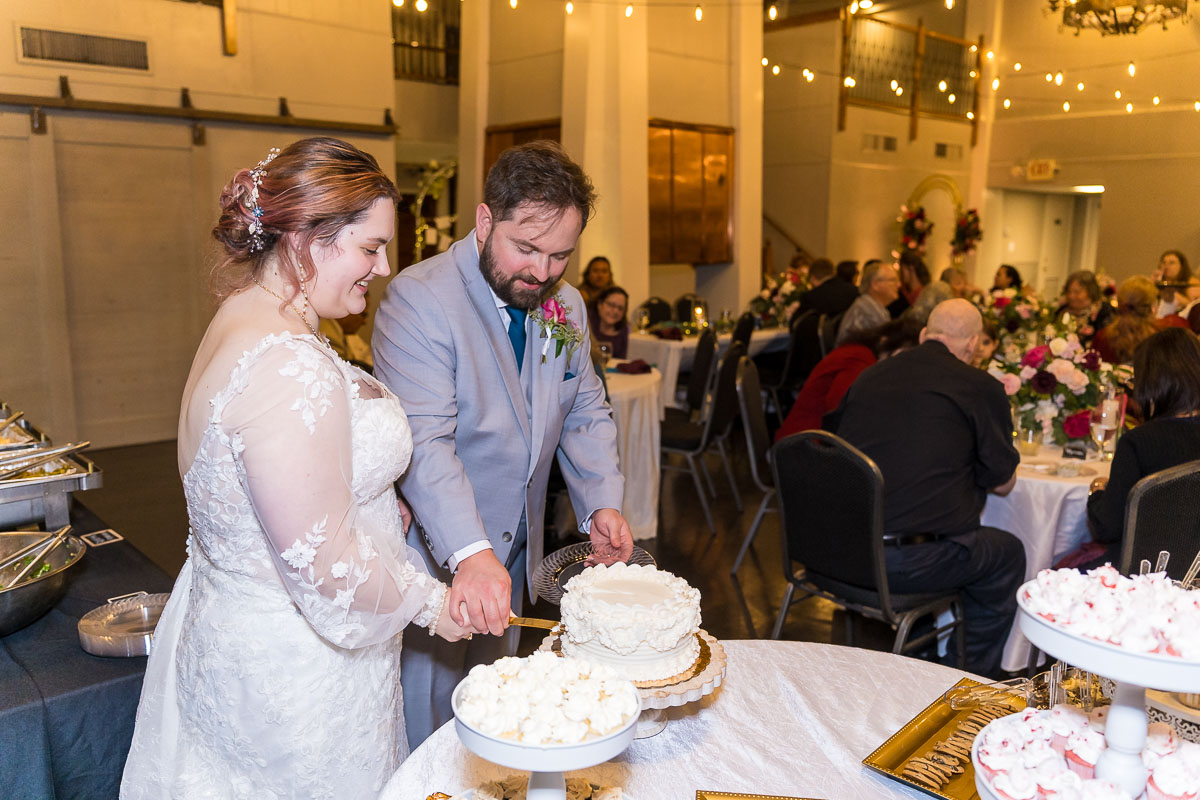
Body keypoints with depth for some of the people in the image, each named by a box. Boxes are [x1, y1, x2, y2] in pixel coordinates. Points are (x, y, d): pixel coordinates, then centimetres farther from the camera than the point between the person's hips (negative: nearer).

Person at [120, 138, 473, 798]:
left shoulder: (244, 320, 4)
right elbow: (324, 565, -29)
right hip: (293, 665, -10)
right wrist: (428, 601, -14)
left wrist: (374, 504, 16)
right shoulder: (289, 369, -30)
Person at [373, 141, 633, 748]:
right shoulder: (418, 299, -22)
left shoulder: (567, 306, 1)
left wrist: (601, 504, -8)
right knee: (426, 737, 12)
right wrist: (470, 554, -42)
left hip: (512, 557, 7)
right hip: (433, 559, -6)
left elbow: (584, 412, 9)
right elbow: (422, 440, -31)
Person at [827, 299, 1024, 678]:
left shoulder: (870, 374, 12)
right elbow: (1003, 482, 5)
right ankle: (978, 677, 32)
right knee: (1008, 554, 22)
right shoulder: (981, 387, -3)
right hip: (907, 562, -6)